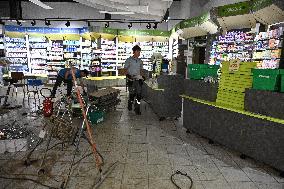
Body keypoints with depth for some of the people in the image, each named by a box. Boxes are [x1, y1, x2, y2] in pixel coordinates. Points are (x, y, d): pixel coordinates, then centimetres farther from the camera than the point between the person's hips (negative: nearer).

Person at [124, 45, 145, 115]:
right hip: (131, 79, -4)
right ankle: (130, 105, 30)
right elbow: (126, 69, 0)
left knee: (139, 94, -3)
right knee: (132, 93, 3)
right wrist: (128, 75, -14)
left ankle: (137, 109, 5)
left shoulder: (140, 61, 13)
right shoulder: (129, 60, 0)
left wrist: (142, 76, 7)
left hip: (138, 79, 4)